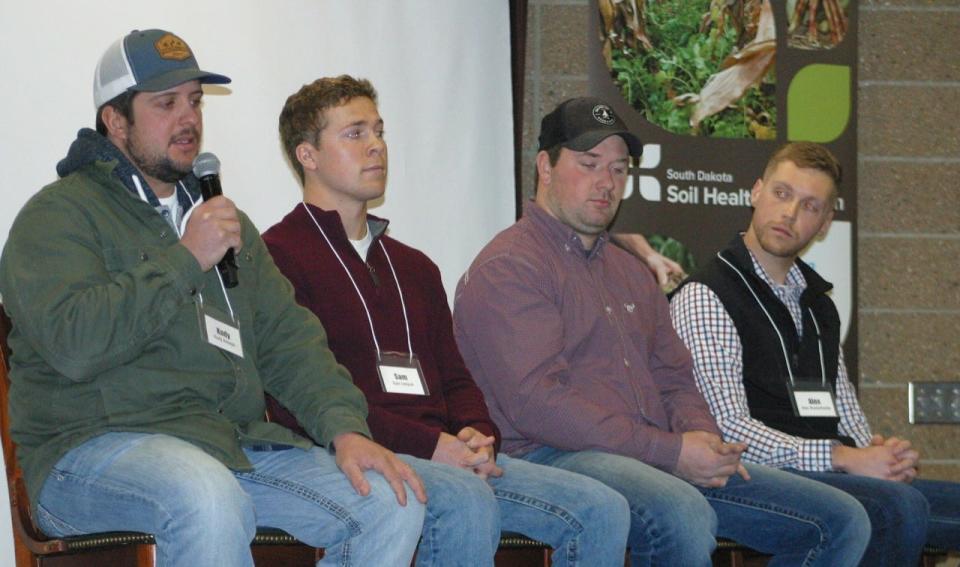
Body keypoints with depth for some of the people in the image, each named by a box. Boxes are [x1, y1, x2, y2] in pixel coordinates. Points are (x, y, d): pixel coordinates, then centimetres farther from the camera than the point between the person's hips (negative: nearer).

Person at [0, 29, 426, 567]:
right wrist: (185, 260, -12)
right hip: (98, 443, -7)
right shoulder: (59, 215, 1)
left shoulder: (222, 218, 25)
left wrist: (345, 427, -1)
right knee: (210, 499, -40)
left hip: (236, 441, 7)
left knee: (394, 505, -13)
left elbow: (288, 337, 17)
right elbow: (73, 343, -16)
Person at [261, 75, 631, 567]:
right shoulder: (278, 255, 0)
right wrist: (430, 445, -16)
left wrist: (477, 435, -1)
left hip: (447, 455, 8)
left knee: (601, 511, -11)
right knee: (465, 501, -38)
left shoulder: (413, 267, 28)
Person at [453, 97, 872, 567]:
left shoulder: (630, 273, 27)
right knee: (682, 515, -41)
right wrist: (670, 451, -17)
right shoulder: (507, 268, -3)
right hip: (558, 458, -9)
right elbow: (536, 401, -15)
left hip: (666, 463, 9)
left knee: (842, 521, -1)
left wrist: (700, 435, 0)